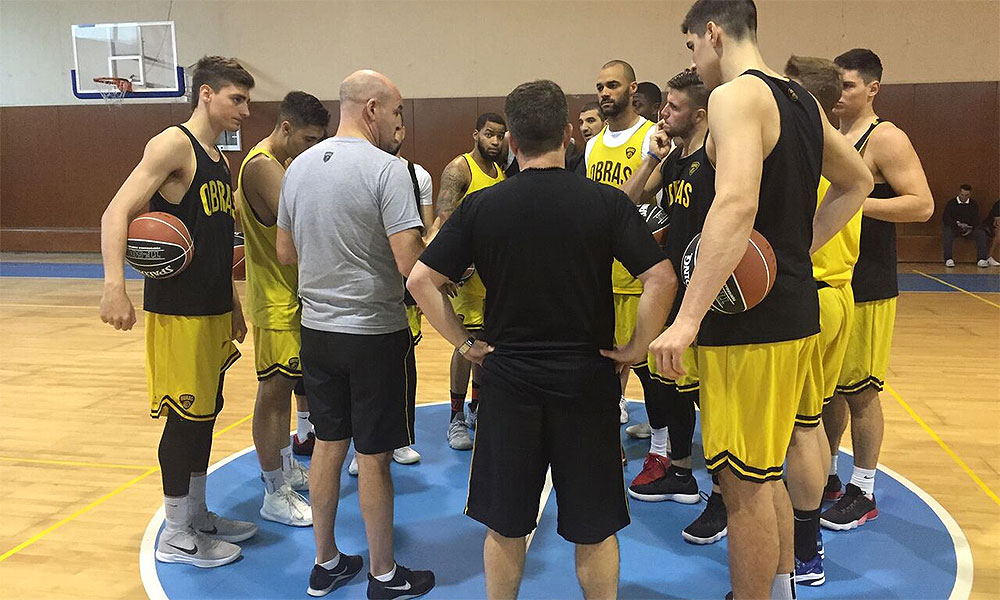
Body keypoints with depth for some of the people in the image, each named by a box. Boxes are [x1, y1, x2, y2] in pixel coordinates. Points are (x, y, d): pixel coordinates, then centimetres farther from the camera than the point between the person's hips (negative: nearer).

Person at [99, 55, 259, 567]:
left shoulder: (217, 159, 15)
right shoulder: (173, 144, -12)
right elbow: (117, 212, -22)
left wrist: (233, 306, 22)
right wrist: (114, 285, -36)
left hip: (213, 309, 9)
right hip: (177, 310, -9)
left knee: (205, 412, 15)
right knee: (185, 416, 0)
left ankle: (197, 515, 30)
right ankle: (176, 535, 15)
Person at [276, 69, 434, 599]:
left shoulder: (299, 166, 6)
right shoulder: (386, 168, -16)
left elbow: (285, 252, 13)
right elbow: (410, 263, -22)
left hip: (317, 329, 6)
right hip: (373, 332, -6)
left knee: (328, 444, 18)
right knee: (373, 457, 6)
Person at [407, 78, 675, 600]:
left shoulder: (481, 206, -4)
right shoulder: (606, 201, -8)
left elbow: (420, 281, -6)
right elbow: (661, 279, -14)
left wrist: (465, 344, 0)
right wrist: (636, 349, -4)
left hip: (506, 377, 1)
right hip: (588, 377, 0)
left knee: (504, 525, 17)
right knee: (594, 527, 16)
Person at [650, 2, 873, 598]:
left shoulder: (737, 95, -14)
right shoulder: (801, 98, 13)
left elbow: (737, 204, -31)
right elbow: (857, 183, 25)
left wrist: (687, 319, -34)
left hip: (750, 323, -10)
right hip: (796, 309, 10)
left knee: (745, 485, 3)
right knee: (765, 473, 23)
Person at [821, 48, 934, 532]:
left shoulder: (885, 139, -10)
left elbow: (921, 205, -18)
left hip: (865, 287, -7)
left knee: (860, 390, 2)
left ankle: (863, 492, 16)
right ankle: (826, 475, 29)